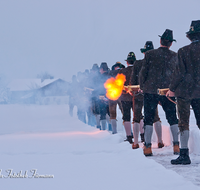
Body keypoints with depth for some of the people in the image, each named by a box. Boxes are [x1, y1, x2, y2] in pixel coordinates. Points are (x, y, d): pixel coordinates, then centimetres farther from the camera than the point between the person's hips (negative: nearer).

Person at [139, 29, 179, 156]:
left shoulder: (150, 54, -3)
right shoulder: (175, 56, 1)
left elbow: (143, 72, -1)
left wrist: (142, 87, 11)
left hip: (150, 90, -1)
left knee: (149, 118, 5)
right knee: (172, 118, 9)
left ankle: (148, 147, 1)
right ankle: (176, 146, 5)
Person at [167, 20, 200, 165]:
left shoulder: (184, 51, -9)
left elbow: (180, 72, -9)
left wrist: (172, 89, 1)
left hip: (185, 90, -3)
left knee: (184, 122, 0)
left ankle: (184, 154, -4)